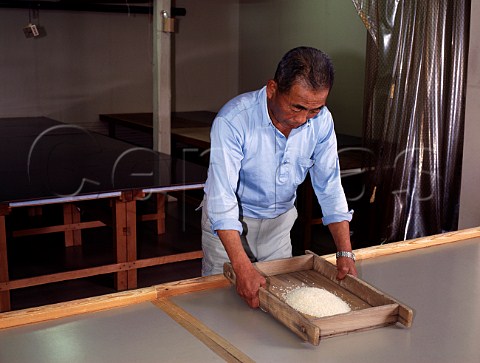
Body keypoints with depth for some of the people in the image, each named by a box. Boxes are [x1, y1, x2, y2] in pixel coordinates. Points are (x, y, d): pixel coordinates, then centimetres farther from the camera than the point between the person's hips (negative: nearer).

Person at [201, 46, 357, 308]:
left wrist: (345, 253, -16)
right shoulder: (233, 120, -31)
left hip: (279, 220, 4)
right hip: (228, 222, -4)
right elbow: (222, 196, -35)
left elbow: (330, 187, -9)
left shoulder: (321, 121, -16)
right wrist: (242, 268, -42)